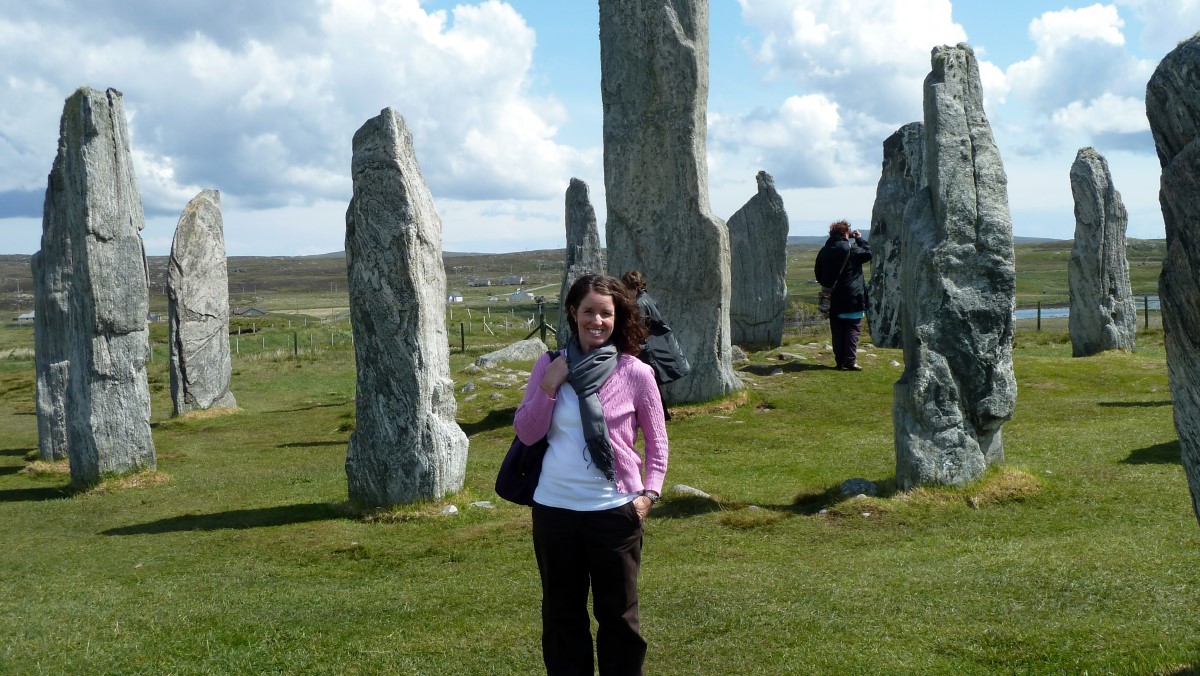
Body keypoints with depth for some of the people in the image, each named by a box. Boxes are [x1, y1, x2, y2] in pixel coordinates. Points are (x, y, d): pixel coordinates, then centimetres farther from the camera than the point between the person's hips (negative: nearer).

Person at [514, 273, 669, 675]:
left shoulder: (635, 373, -4)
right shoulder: (549, 366, 1)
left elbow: (657, 442, 4)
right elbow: (526, 434, 1)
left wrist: (649, 493, -7)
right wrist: (549, 388, -11)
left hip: (615, 510, -2)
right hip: (554, 507, 2)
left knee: (618, 614, 10)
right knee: (561, 612, 14)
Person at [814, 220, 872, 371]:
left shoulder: (824, 252, 5)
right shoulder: (852, 250, -11)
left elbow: (818, 272, 11)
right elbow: (868, 253, 0)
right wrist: (860, 239, 10)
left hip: (833, 299, 5)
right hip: (852, 298, -5)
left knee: (837, 331, 9)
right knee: (853, 329, 0)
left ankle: (840, 361, 10)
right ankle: (850, 361, -6)